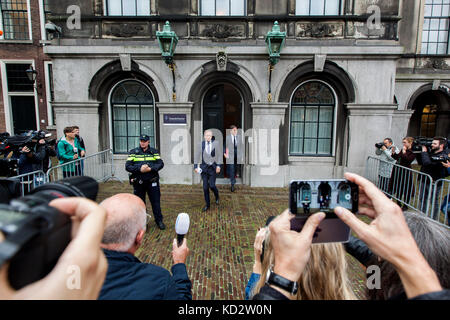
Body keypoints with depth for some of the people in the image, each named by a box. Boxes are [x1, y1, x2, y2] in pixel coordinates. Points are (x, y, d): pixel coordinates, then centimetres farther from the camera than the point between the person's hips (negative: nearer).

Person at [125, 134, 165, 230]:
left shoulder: (154, 152, 5)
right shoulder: (133, 152, 3)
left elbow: (161, 164, -5)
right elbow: (127, 166, -5)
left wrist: (150, 169, -20)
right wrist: (140, 169, -19)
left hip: (152, 182, 0)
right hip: (138, 182, 0)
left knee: (156, 202, 5)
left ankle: (159, 220, 19)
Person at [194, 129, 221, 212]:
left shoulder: (215, 144, -3)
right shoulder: (201, 144, -2)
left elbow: (219, 155, 0)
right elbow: (197, 156, 3)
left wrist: (218, 166, -8)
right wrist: (196, 167, -2)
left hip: (213, 167, -1)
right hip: (204, 167, 1)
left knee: (212, 185, -8)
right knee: (205, 187, 4)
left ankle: (217, 197, 26)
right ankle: (207, 205, 20)